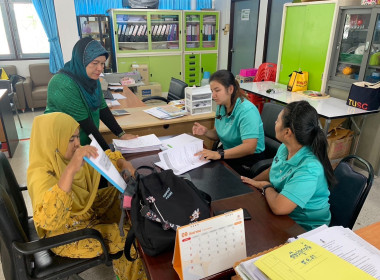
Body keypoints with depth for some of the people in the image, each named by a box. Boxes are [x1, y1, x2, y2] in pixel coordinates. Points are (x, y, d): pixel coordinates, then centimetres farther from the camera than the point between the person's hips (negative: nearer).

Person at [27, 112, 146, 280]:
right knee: (132, 235, -12)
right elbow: (48, 220, -48)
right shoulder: (40, 173, -31)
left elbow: (105, 158, 5)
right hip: (67, 234, -7)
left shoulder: (70, 155, -11)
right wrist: (71, 169, -56)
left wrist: (124, 165, -17)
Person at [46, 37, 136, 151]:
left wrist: (121, 134, -1)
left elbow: (102, 108, 4)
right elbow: (84, 122, -22)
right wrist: (106, 150, -20)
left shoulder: (91, 79, 2)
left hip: (86, 141, 7)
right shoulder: (64, 85, -22)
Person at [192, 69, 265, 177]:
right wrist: (206, 132, -8)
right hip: (229, 154, 7)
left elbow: (249, 147, -31)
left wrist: (219, 154, -39)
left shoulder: (247, 110, -22)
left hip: (249, 159, -7)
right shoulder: (221, 106, 5)